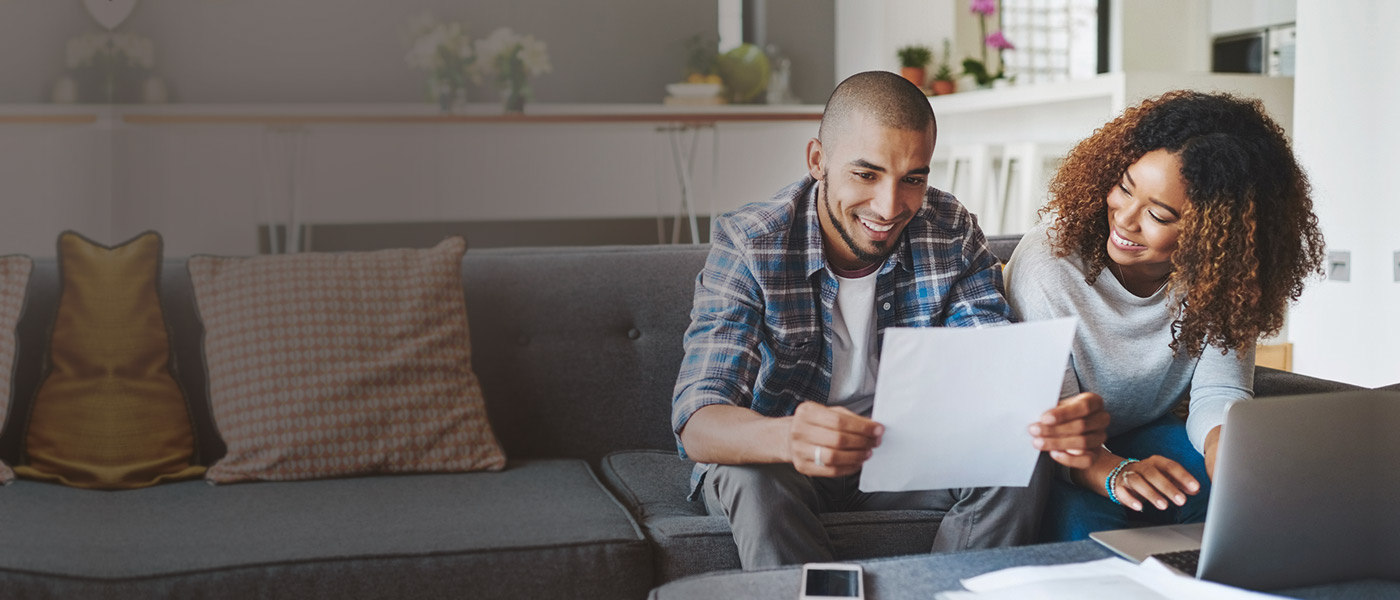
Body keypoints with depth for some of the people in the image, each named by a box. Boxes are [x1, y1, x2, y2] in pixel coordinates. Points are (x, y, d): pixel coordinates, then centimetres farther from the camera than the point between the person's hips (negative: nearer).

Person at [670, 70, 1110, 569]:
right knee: (757, 483, -35)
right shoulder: (749, 244, -21)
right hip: (767, 451, -3)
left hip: (900, 446, 3)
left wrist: (1056, 420, -43)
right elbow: (696, 424, -32)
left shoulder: (952, 234, -10)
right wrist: (788, 437, -56)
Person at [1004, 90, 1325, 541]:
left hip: (1147, 437, 4)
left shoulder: (1222, 277, -13)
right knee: (1085, 517, -36)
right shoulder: (1049, 261, -26)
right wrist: (1114, 474, -48)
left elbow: (1218, 393, -14)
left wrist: (1224, 448, -39)